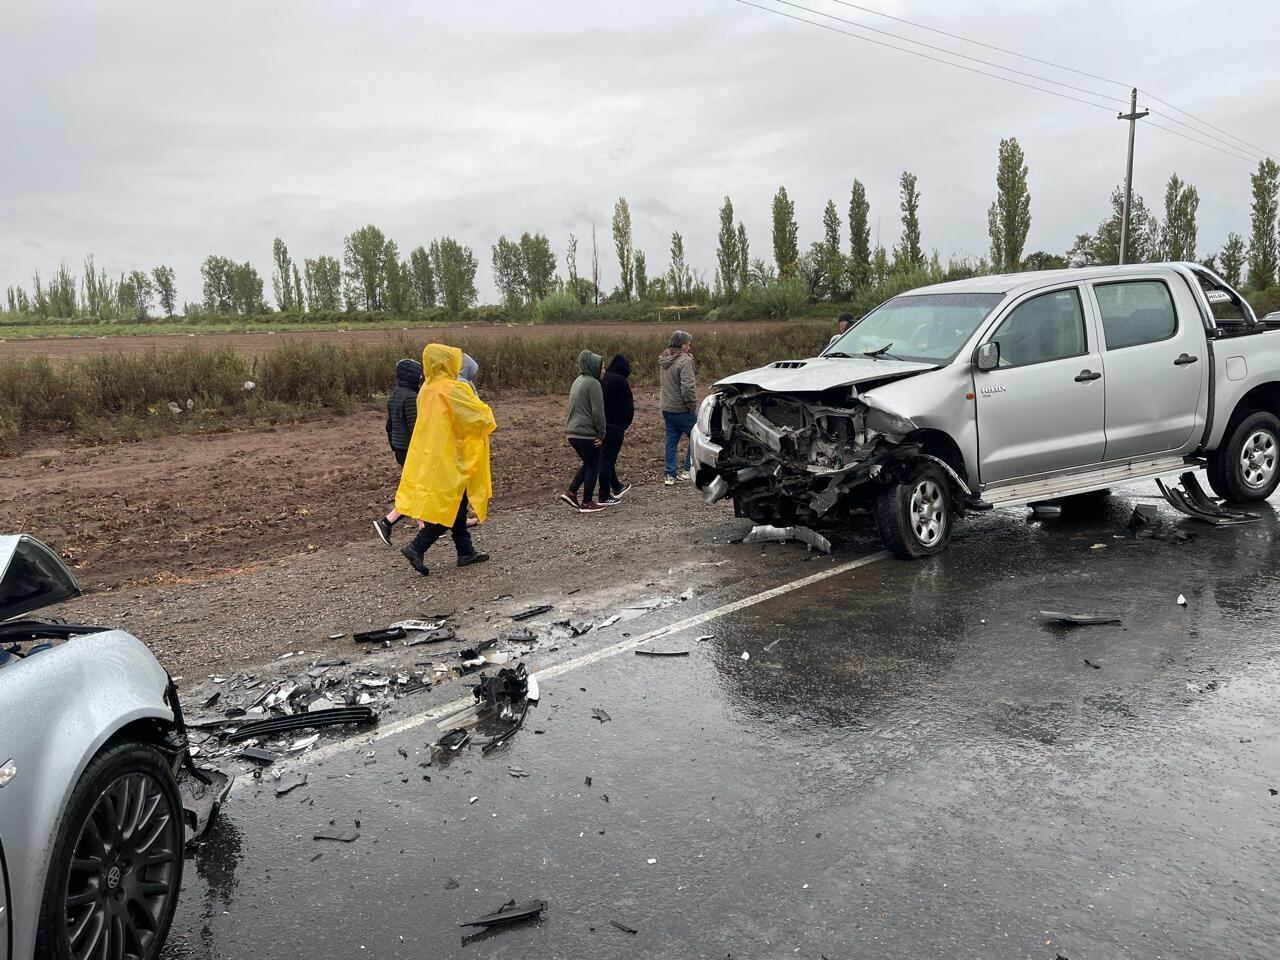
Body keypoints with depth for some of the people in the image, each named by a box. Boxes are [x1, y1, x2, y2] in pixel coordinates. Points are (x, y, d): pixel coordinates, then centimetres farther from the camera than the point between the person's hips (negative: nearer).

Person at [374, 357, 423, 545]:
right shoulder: (411, 397, -20)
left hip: (400, 450, 9)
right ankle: (386, 522, -3)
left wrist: (394, 448, 23)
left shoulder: (394, 396, 9)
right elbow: (415, 428, -23)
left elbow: (389, 425, 15)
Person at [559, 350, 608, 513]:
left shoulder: (578, 381, 16)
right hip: (586, 433, -9)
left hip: (572, 432, 9)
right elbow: (598, 412, -17)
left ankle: (571, 492, 12)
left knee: (588, 464, 20)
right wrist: (601, 434, -9)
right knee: (593, 466, 4)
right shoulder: (593, 383, -13)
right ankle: (587, 503, 9)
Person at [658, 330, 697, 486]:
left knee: (671, 440, 11)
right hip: (682, 409, -8)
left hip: (667, 408, 8)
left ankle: (670, 475, 13)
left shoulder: (663, 360, 9)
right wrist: (692, 406, -12)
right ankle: (687, 470, 9)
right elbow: (688, 387, -25)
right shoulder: (684, 361, -18)